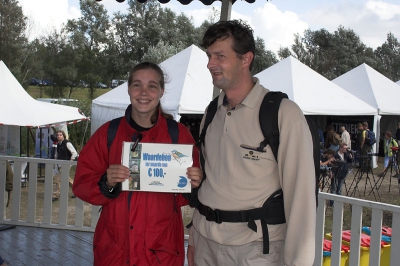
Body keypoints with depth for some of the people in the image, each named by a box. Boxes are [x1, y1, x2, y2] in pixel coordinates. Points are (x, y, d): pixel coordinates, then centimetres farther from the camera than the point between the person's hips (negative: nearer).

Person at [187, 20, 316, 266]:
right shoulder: (211, 114, 6)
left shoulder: (284, 114, -14)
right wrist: (194, 236, 12)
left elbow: (300, 194, -15)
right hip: (206, 244, 6)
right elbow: (202, 179, 12)